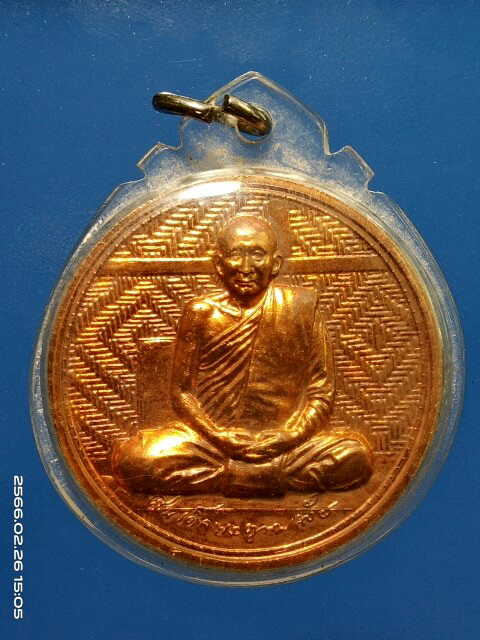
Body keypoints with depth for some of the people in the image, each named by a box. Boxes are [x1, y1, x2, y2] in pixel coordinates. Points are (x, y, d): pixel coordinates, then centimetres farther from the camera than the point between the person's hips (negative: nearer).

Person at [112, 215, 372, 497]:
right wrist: (218, 436, -13)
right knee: (132, 459, -24)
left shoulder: (301, 306, 1)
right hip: (210, 435, 1)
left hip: (281, 439, 0)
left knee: (356, 455, -26)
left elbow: (321, 391, 1)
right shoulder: (201, 312, 2)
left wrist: (288, 436, -14)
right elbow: (182, 391, 3)